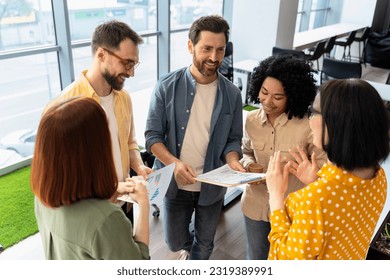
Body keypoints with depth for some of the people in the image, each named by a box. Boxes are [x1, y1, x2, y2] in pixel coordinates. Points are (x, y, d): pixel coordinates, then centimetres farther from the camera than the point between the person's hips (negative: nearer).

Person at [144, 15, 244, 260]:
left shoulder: (232, 94, -7)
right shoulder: (167, 86, -13)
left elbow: (233, 138, 0)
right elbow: (153, 135, -10)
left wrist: (233, 161, -22)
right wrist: (173, 163, -27)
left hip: (212, 185, 1)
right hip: (175, 183, -1)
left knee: (205, 244, 20)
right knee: (175, 241, 19)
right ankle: (189, 246, 55)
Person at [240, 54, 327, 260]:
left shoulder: (307, 126, -22)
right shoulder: (251, 120, -8)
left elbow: (324, 164, -12)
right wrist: (249, 165, -12)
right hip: (256, 204, 3)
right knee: (255, 257, 24)